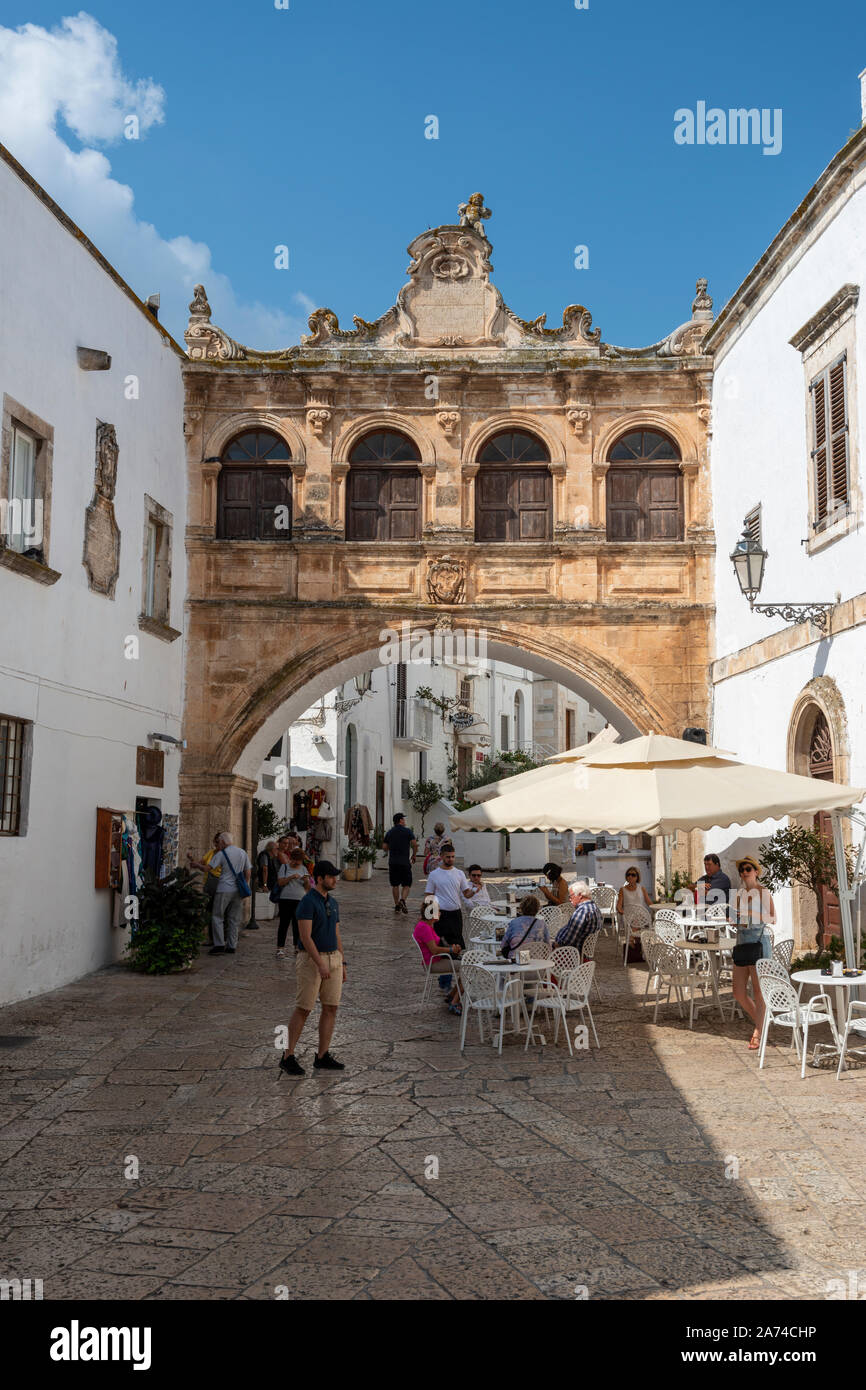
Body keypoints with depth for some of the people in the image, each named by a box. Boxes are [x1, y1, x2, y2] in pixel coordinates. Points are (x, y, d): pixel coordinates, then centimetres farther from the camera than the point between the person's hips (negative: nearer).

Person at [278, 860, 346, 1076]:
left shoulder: (332, 902, 12)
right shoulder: (307, 902, -14)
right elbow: (305, 937, -19)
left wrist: (342, 964, 14)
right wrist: (321, 965, -24)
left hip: (333, 959, 8)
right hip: (311, 960, -8)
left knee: (331, 1008, 4)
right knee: (303, 1009, -4)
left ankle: (322, 1057, 11)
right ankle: (288, 1057, 5)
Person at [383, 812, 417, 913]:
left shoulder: (390, 832, 8)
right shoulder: (408, 831, -3)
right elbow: (414, 844, -11)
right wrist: (413, 856, 4)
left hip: (392, 862, 3)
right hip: (405, 862, -3)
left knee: (395, 885, 12)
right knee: (406, 884, 5)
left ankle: (397, 905, 14)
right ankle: (402, 900, -18)